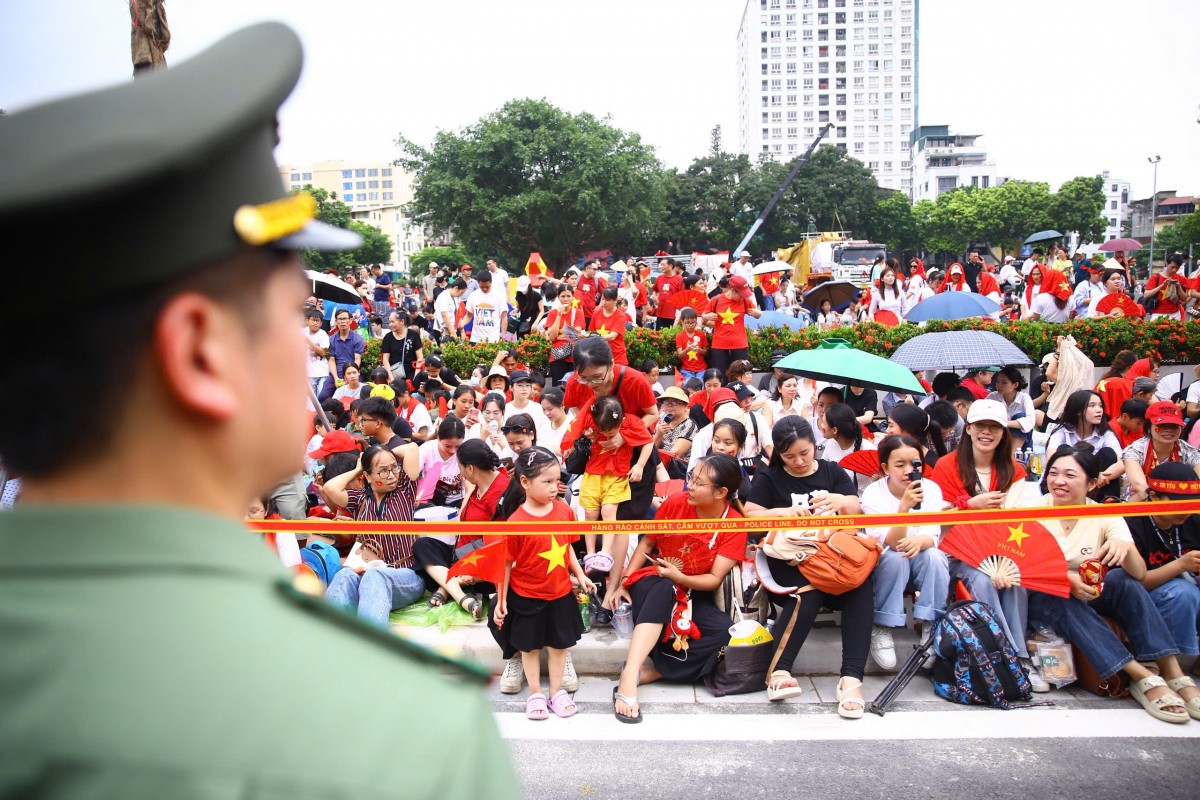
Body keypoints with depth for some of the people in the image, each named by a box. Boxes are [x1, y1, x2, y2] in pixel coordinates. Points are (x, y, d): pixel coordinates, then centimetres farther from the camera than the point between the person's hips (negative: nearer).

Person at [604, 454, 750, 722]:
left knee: (724, 633, -28)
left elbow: (714, 579, -12)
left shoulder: (734, 525, -11)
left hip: (694, 591, 1)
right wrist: (624, 584, -6)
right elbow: (647, 542, 3)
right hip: (655, 581, -1)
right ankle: (629, 678, -50)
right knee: (663, 591, -39)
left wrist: (679, 577, -28)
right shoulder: (675, 503, -9)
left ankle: (648, 672, -28)